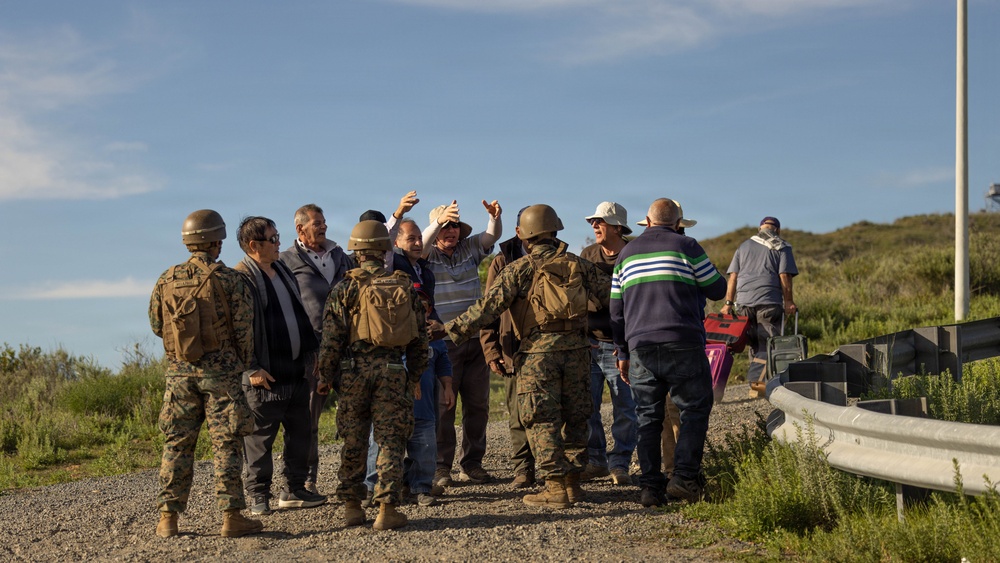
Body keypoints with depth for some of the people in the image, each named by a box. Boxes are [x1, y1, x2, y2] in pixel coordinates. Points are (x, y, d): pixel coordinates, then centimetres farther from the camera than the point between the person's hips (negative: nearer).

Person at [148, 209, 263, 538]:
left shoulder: (167, 281, 2)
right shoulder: (229, 280, -8)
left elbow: (156, 325, 11)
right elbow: (244, 329, -7)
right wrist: (242, 363, 9)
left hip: (180, 372, 3)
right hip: (221, 372, -3)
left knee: (177, 443, 9)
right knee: (226, 443, 2)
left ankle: (168, 518, 10)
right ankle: (231, 516, 2)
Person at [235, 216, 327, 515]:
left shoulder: (283, 270, 15)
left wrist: (311, 351, 20)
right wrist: (251, 369, -19)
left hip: (297, 371, 8)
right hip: (265, 377, -8)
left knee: (300, 434, 13)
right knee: (259, 439, 0)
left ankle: (294, 490, 23)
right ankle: (259, 496, 9)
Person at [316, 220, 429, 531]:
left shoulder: (345, 289, -3)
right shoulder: (405, 287, 6)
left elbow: (331, 338, -5)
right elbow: (419, 337, 9)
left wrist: (326, 376, 4)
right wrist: (415, 376, 18)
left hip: (354, 370, -1)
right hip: (393, 370, 1)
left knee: (353, 441, 10)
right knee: (391, 440, 3)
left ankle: (352, 505, 17)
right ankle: (387, 509, -1)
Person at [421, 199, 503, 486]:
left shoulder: (470, 249, 12)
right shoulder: (427, 255, 0)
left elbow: (492, 235, 0)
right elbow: (423, 242, -20)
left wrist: (495, 217, -22)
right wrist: (439, 220, -39)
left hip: (475, 341, 5)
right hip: (442, 342, -5)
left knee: (478, 404, 7)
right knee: (442, 406, -3)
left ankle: (472, 464, 15)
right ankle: (441, 467, 2)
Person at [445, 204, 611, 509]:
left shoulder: (519, 269, -3)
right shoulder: (578, 265, 9)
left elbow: (489, 306, -10)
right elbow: (611, 295, 14)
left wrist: (452, 330, -7)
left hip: (539, 350, -4)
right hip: (576, 348, 4)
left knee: (543, 421, 1)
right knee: (575, 417, 13)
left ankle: (556, 487, -3)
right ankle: (573, 483, 18)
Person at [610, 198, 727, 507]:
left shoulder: (626, 253, 16)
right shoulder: (686, 246, 2)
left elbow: (616, 310, 18)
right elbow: (717, 290, 5)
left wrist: (623, 353, 24)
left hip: (640, 347, 4)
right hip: (683, 343, -4)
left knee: (648, 418, 8)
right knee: (694, 410, 4)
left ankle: (650, 487, 4)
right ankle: (685, 477, -7)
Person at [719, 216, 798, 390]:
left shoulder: (744, 246, 20)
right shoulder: (781, 247, 8)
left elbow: (733, 276, 14)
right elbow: (784, 276, -3)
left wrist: (728, 302, 12)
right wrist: (789, 301, 1)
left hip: (744, 300, 4)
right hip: (769, 301, -4)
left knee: (754, 344, 11)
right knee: (767, 344, -4)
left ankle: (755, 382, 8)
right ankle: (756, 381, -17)